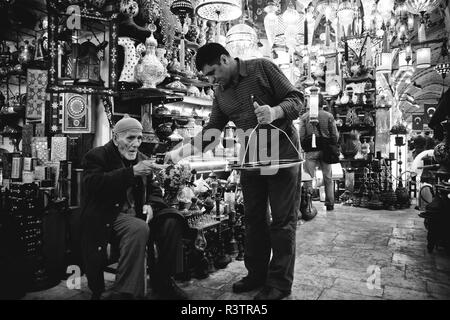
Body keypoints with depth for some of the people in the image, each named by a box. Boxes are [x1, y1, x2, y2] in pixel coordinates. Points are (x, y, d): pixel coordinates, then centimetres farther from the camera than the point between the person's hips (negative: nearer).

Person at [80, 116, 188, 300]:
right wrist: (132, 172, -28)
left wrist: (151, 205, -6)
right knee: (138, 228, -35)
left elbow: (154, 190, 18)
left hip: (137, 214, 6)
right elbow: (94, 184, -20)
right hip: (109, 217, -6)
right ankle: (124, 292, -25)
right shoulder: (96, 156, 0)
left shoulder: (141, 159, 18)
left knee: (171, 222, -17)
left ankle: (161, 280, -1)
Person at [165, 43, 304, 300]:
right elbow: (212, 131, 9)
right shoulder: (221, 94, 11)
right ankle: (257, 274, 26)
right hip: (250, 157, 6)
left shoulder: (262, 68, -5)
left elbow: (296, 98, -7)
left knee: (282, 219, 0)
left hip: (282, 151, -6)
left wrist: (275, 112, -27)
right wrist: (185, 150, -3)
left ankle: (280, 283, 12)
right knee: (254, 218, 11)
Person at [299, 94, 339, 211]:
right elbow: (335, 135, 1)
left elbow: (301, 136, -3)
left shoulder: (304, 117, -3)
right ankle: (330, 203, 20)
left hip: (310, 151, -2)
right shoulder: (329, 116, 1)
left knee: (308, 178, 2)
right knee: (328, 178, 13)